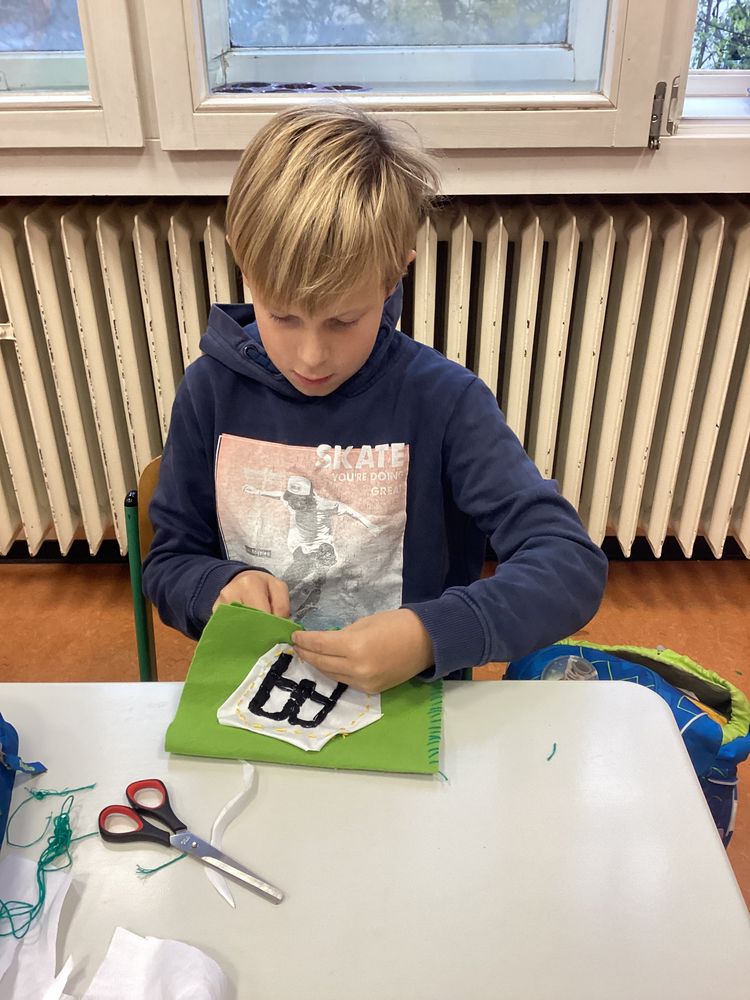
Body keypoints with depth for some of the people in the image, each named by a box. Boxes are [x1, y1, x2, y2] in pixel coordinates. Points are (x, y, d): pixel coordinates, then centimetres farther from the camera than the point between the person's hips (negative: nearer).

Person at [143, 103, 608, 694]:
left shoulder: (443, 401, -13)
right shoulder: (212, 390, -5)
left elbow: (573, 565, -17)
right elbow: (168, 566, 5)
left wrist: (432, 635, -30)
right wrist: (221, 585, -16)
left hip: (405, 701, -2)